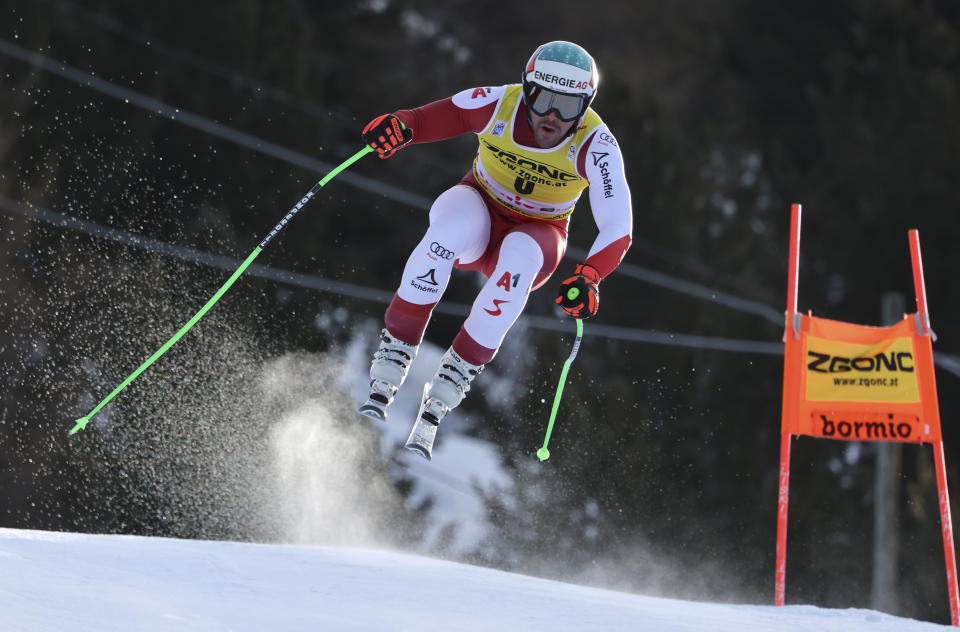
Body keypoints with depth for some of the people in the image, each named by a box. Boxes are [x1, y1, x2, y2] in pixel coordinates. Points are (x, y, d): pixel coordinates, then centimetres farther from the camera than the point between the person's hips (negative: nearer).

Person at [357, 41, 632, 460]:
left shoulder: (595, 145, -24)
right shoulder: (497, 104, -21)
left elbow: (617, 229, -26)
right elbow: (433, 118, -8)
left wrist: (588, 277, -45)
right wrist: (399, 126, -31)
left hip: (538, 235, 0)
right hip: (480, 209, 0)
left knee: (520, 257, -37)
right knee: (452, 226, -36)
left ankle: (436, 407, -31)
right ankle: (382, 385, -33)